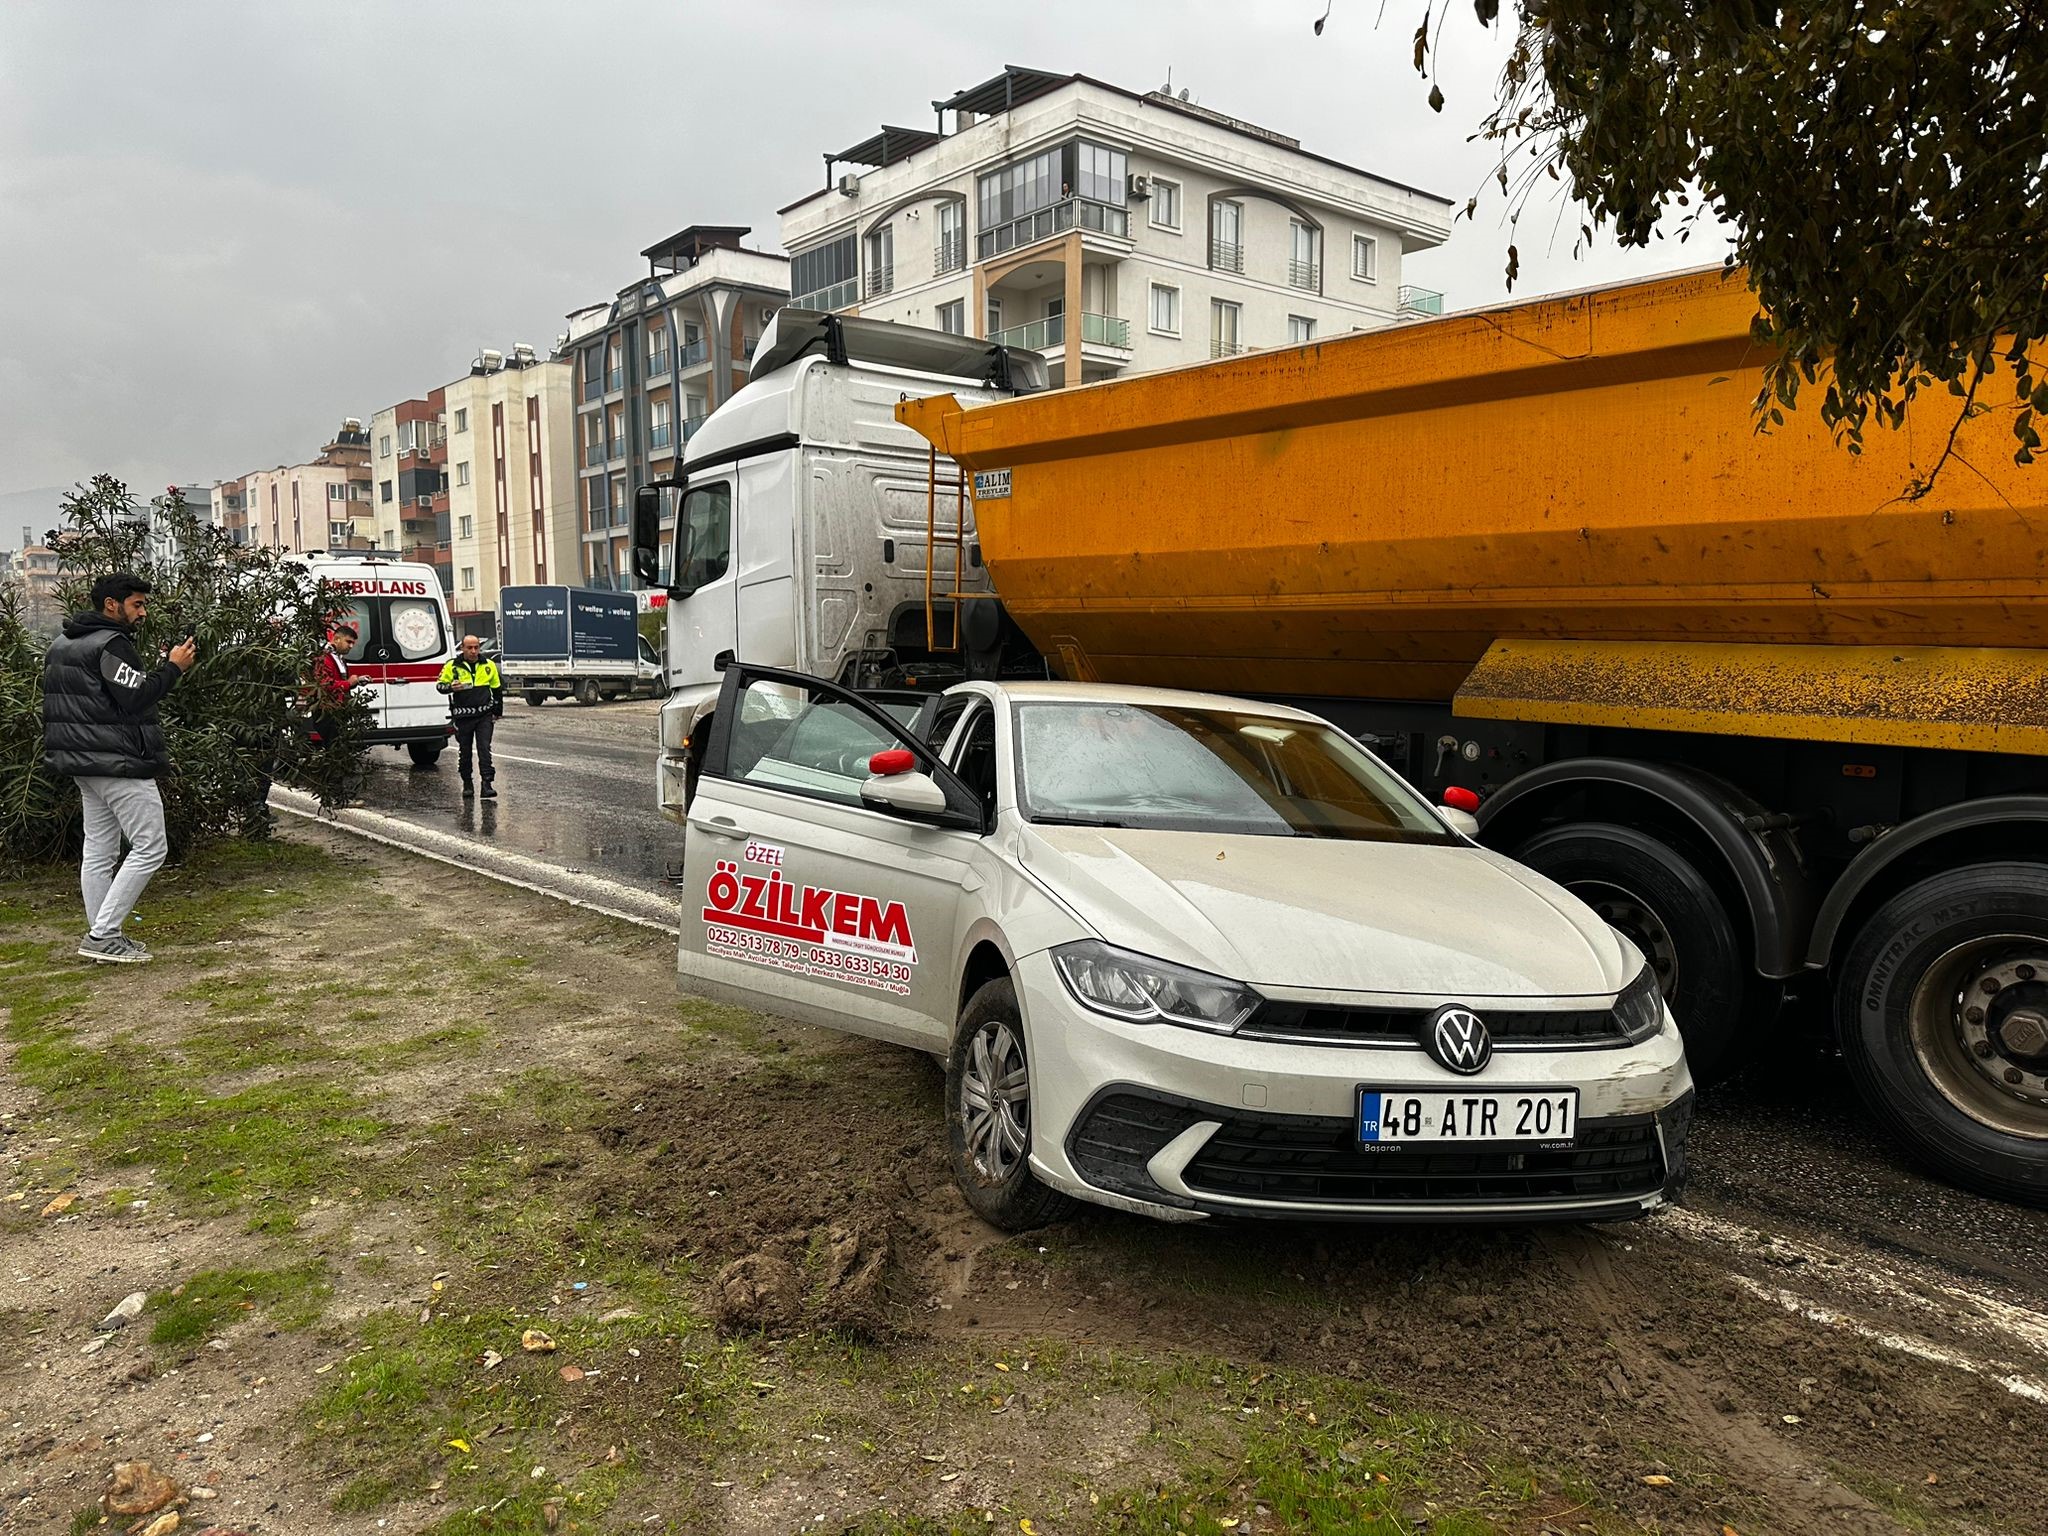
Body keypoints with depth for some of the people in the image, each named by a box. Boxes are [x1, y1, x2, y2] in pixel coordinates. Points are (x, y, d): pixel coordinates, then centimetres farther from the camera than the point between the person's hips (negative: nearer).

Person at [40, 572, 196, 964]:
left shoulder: (61, 644, 17)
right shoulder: (112, 645, -15)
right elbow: (136, 699, -22)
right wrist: (173, 667, -13)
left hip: (83, 762, 10)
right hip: (120, 764, -10)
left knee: (98, 851, 13)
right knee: (150, 847, -5)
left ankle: (101, 935, 17)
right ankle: (103, 934, -7)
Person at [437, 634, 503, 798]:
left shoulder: (489, 665, 6)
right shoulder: (452, 665, -2)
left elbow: (497, 689, 16)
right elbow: (440, 685, 5)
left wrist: (498, 712, 17)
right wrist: (451, 687, -18)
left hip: (485, 715, 0)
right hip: (462, 716, 0)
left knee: (485, 749, -8)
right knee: (465, 752, 9)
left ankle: (487, 784, -9)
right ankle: (467, 784, 23)